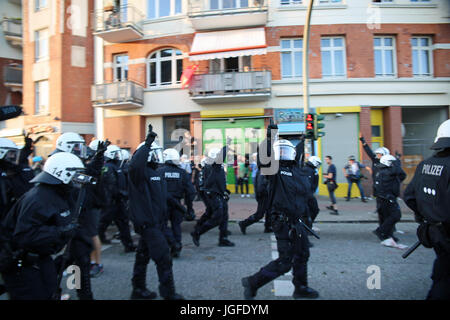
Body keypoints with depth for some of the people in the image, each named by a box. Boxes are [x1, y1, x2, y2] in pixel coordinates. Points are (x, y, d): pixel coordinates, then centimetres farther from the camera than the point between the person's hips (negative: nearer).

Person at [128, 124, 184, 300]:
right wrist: (147, 144, -37)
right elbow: (135, 164, -40)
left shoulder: (155, 173, 14)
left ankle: (138, 289, 35)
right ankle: (168, 293, 9)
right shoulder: (140, 172, -15)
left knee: (143, 255, 20)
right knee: (163, 257, -5)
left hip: (155, 221, 9)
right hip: (147, 223, -9)